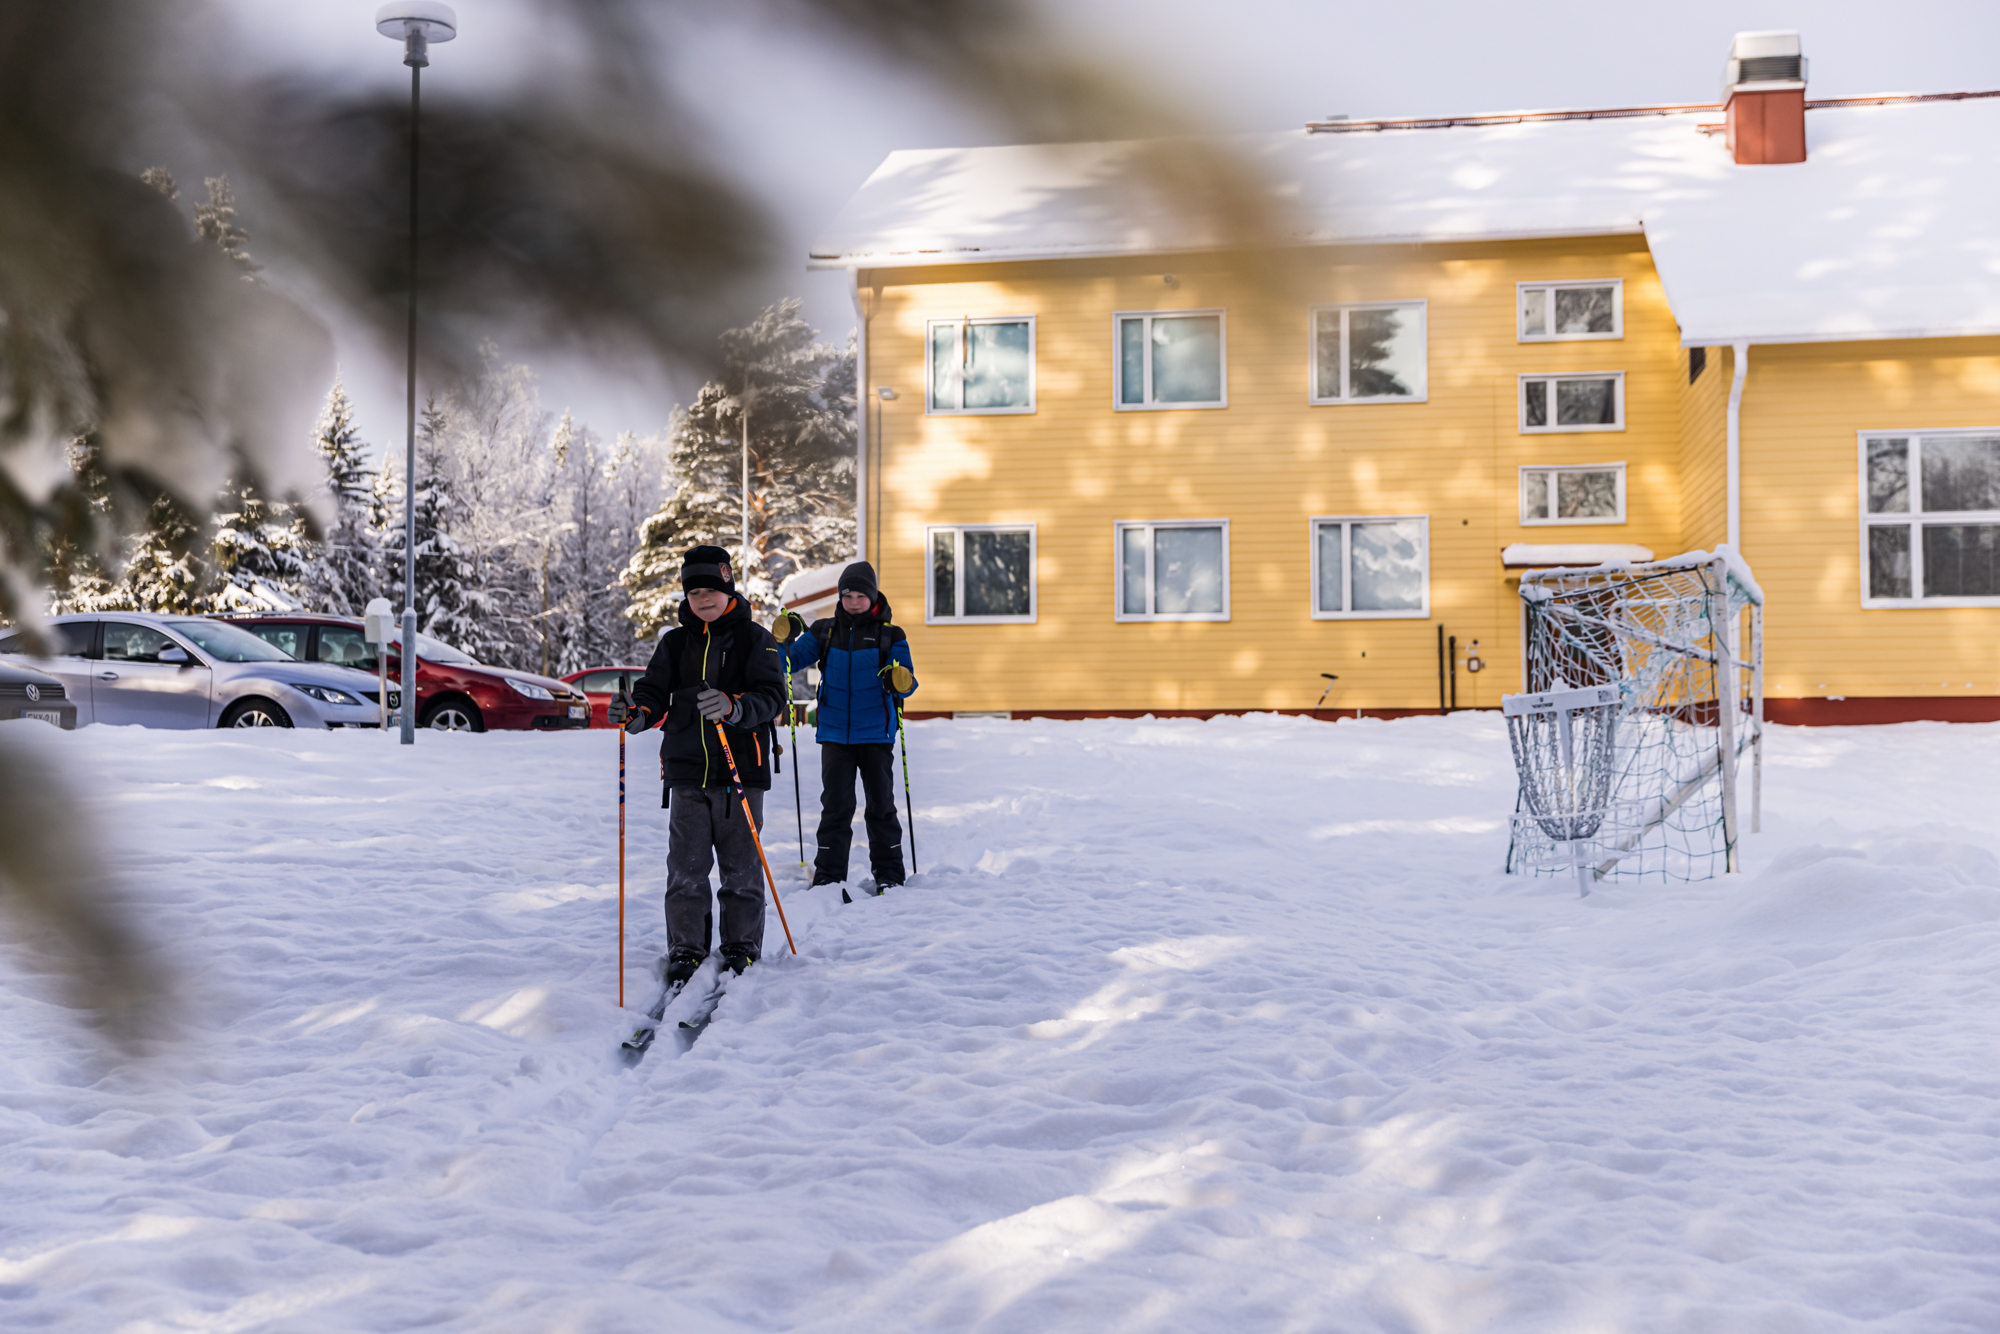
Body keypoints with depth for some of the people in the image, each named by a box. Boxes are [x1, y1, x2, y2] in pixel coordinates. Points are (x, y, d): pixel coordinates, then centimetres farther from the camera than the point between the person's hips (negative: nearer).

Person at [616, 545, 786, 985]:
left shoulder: (754, 639, 3)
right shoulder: (675, 643, 13)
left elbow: (771, 695, -9)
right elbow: (654, 687, 7)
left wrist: (735, 707, -29)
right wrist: (643, 711, -17)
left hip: (741, 768, -2)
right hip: (687, 771, 3)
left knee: (741, 864, 2)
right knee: (686, 867, 0)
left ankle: (743, 947, 14)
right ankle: (685, 949, 8)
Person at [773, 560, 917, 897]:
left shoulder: (890, 636, 1)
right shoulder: (824, 632, 6)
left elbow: (906, 682, -5)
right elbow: (790, 661, 1)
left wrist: (902, 682, -29)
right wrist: (782, 640, -19)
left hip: (876, 734, -1)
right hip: (835, 733, 1)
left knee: (881, 805, 8)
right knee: (836, 806, -1)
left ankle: (889, 876, 18)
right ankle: (828, 878, 3)